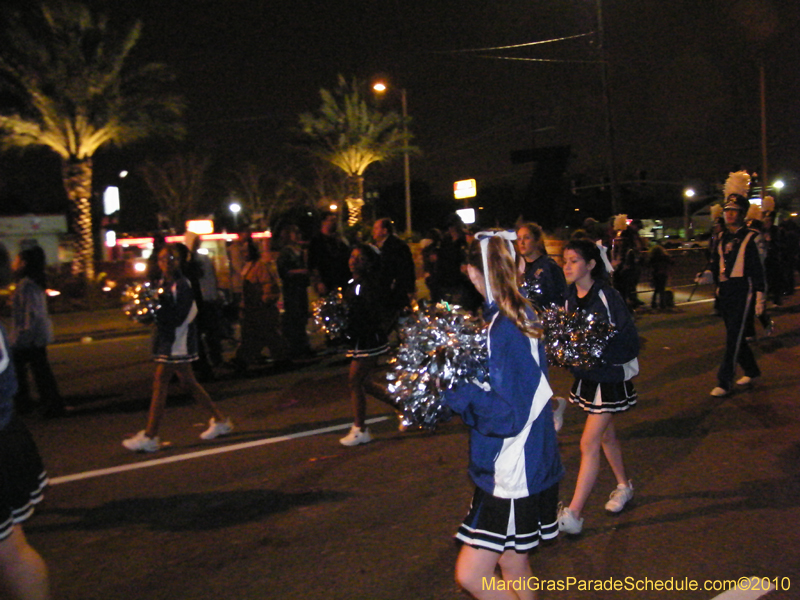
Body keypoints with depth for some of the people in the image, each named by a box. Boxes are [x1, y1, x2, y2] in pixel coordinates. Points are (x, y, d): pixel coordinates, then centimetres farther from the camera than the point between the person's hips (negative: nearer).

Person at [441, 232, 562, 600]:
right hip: (529, 467, 10)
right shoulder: (524, 316, 5)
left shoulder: (502, 329, -23)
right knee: (514, 569, 20)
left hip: (512, 473, -10)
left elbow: (506, 415, -23)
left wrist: (451, 389, -25)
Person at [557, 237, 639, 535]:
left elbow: (629, 341, -18)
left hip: (610, 378, -7)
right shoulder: (570, 296, 1)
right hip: (586, 376, 7)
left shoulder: (608, 297, -19)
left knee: (589, 443, -7)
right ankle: (624, 486, 44)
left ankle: (573, 515, -2)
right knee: (606, 434, 22)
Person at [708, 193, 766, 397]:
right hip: (725, 291, 7)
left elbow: (759, 268, -8)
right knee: (735, 335, 15)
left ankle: (725, 382, -8)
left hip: (743, 291, -7)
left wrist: (760, 296, -12)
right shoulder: (721, 237, 12)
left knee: (734, 336, -9)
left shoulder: (751, 237, -6)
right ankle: (752, 371, 34)